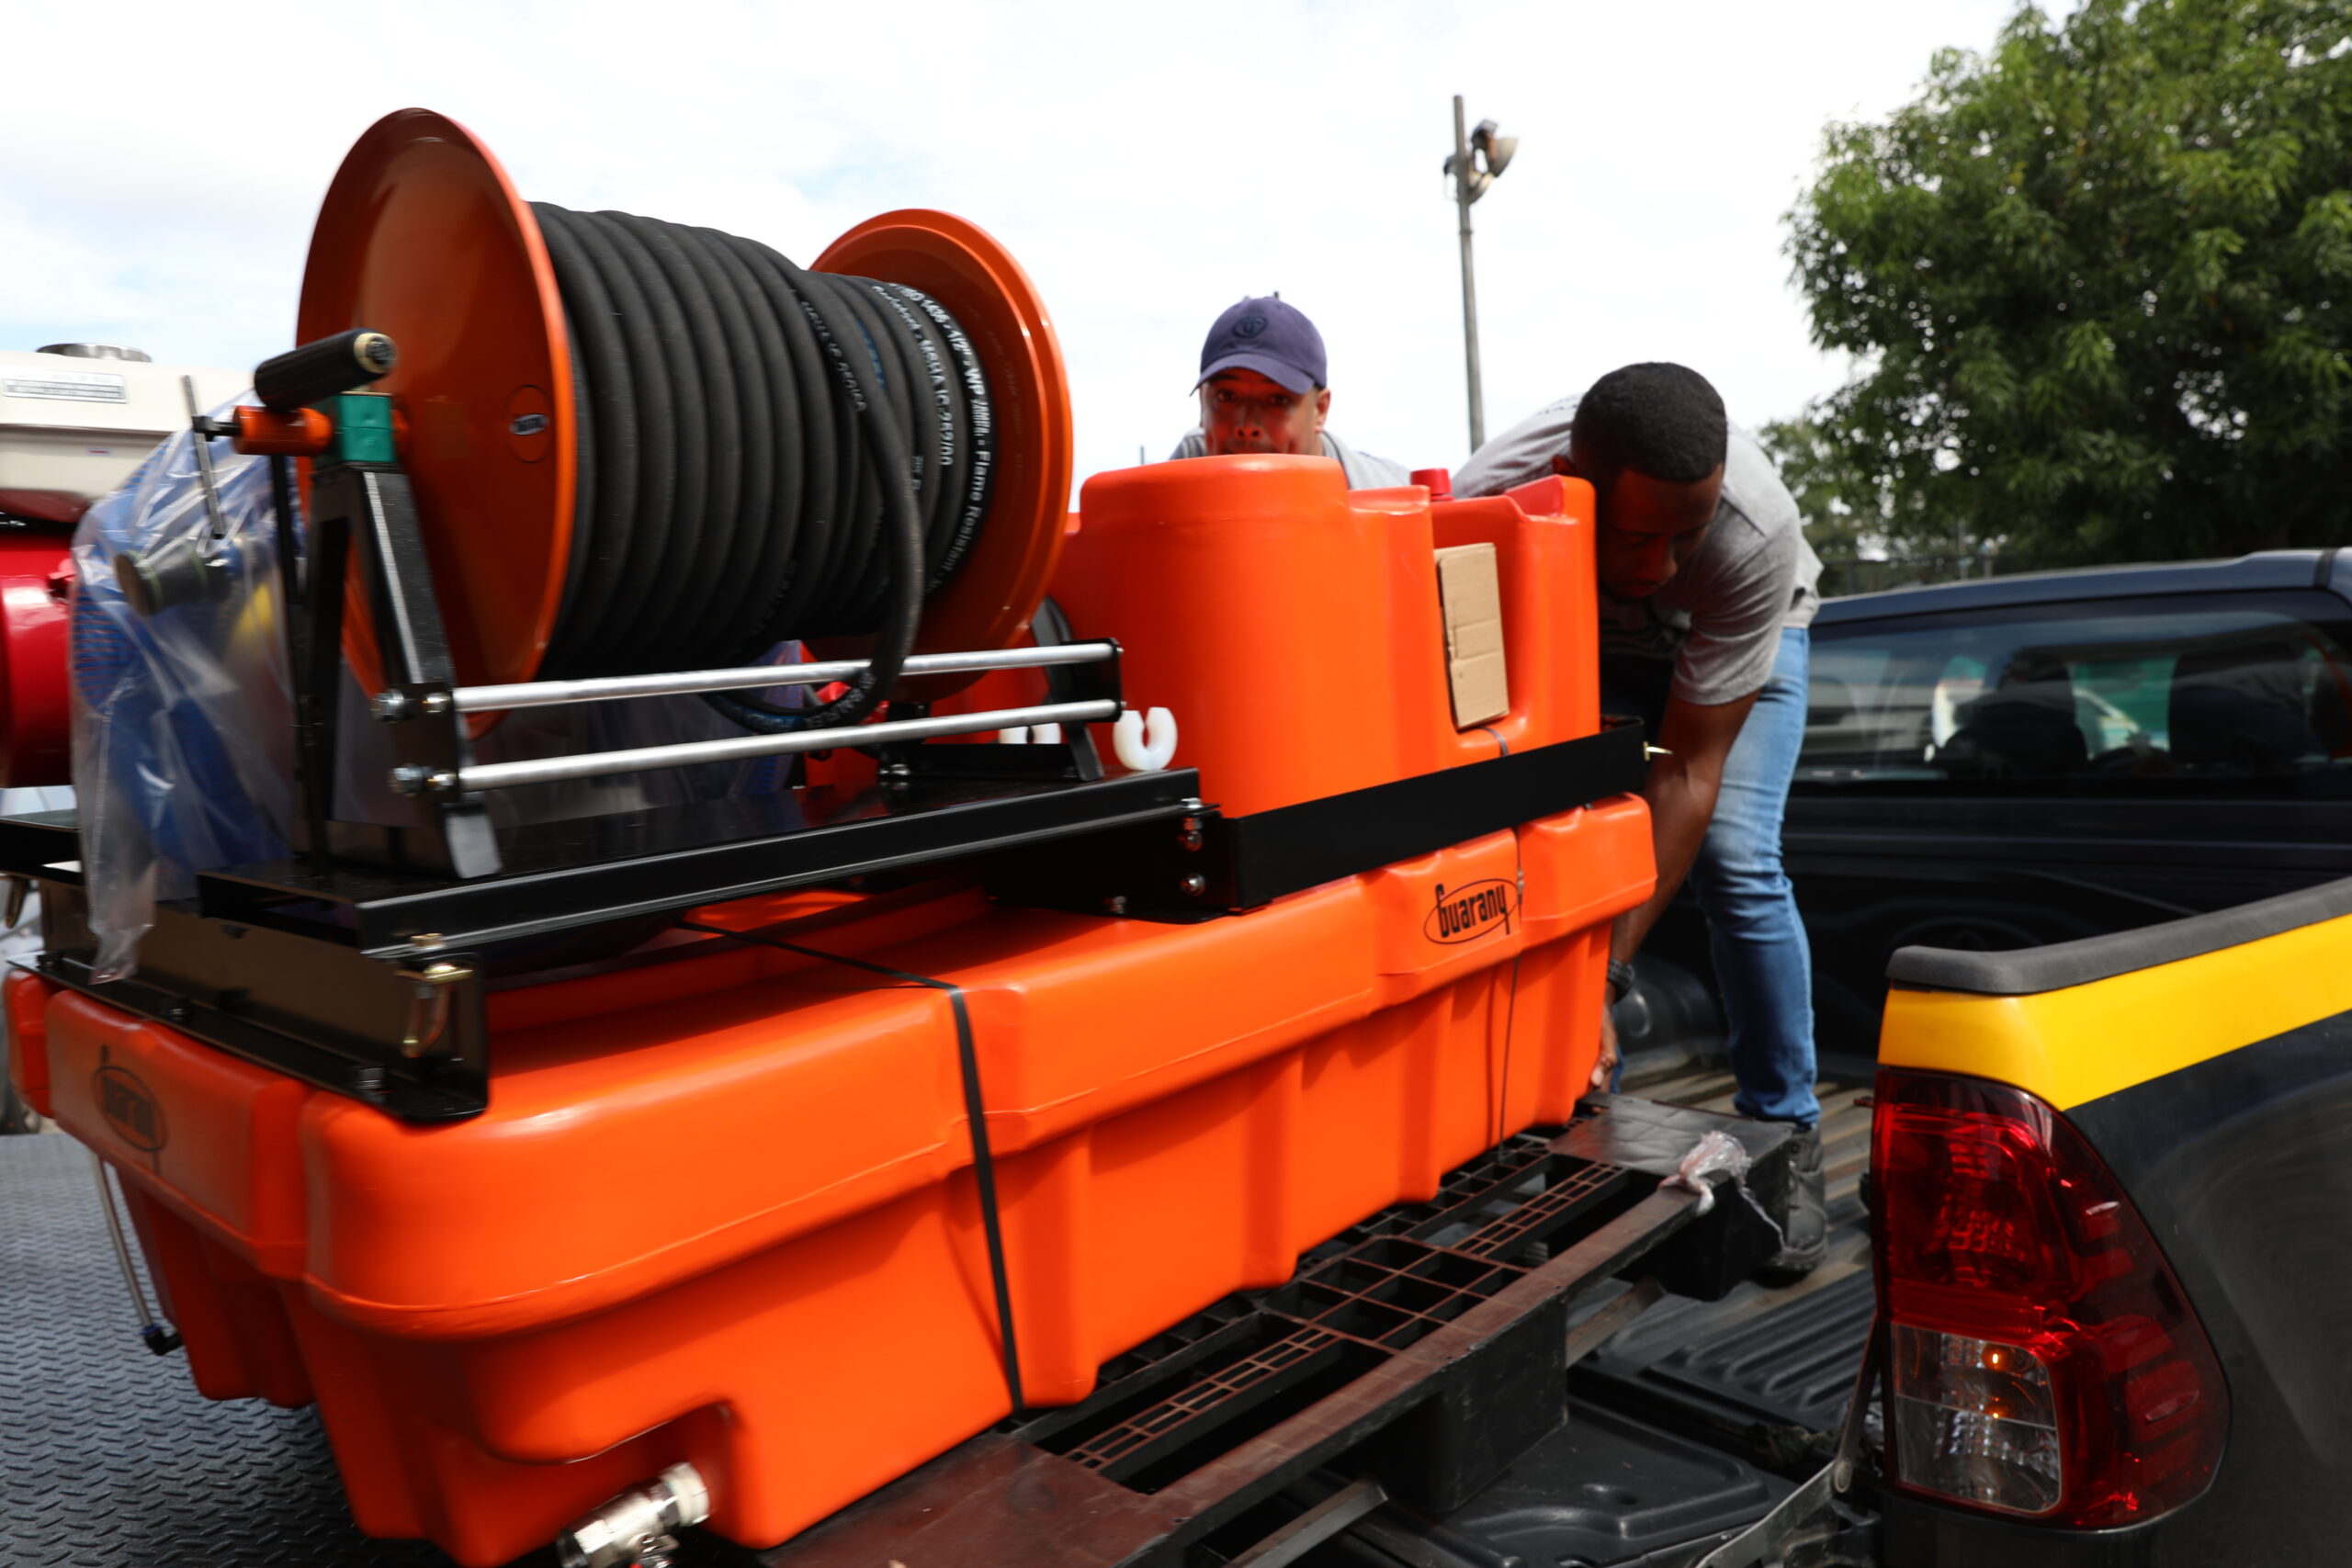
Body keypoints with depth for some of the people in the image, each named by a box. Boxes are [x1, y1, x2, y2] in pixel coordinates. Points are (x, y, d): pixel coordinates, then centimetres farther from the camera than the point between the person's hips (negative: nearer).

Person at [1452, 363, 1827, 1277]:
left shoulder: (1756, 533, -41)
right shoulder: (1487, 504, -39)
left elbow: (1687, 772, -36)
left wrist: (1605, 975, -40)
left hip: (1740, 638, -1)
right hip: (1582, 636, 2)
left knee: (1733, 859, -20)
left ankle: (1786, 1141, -2)